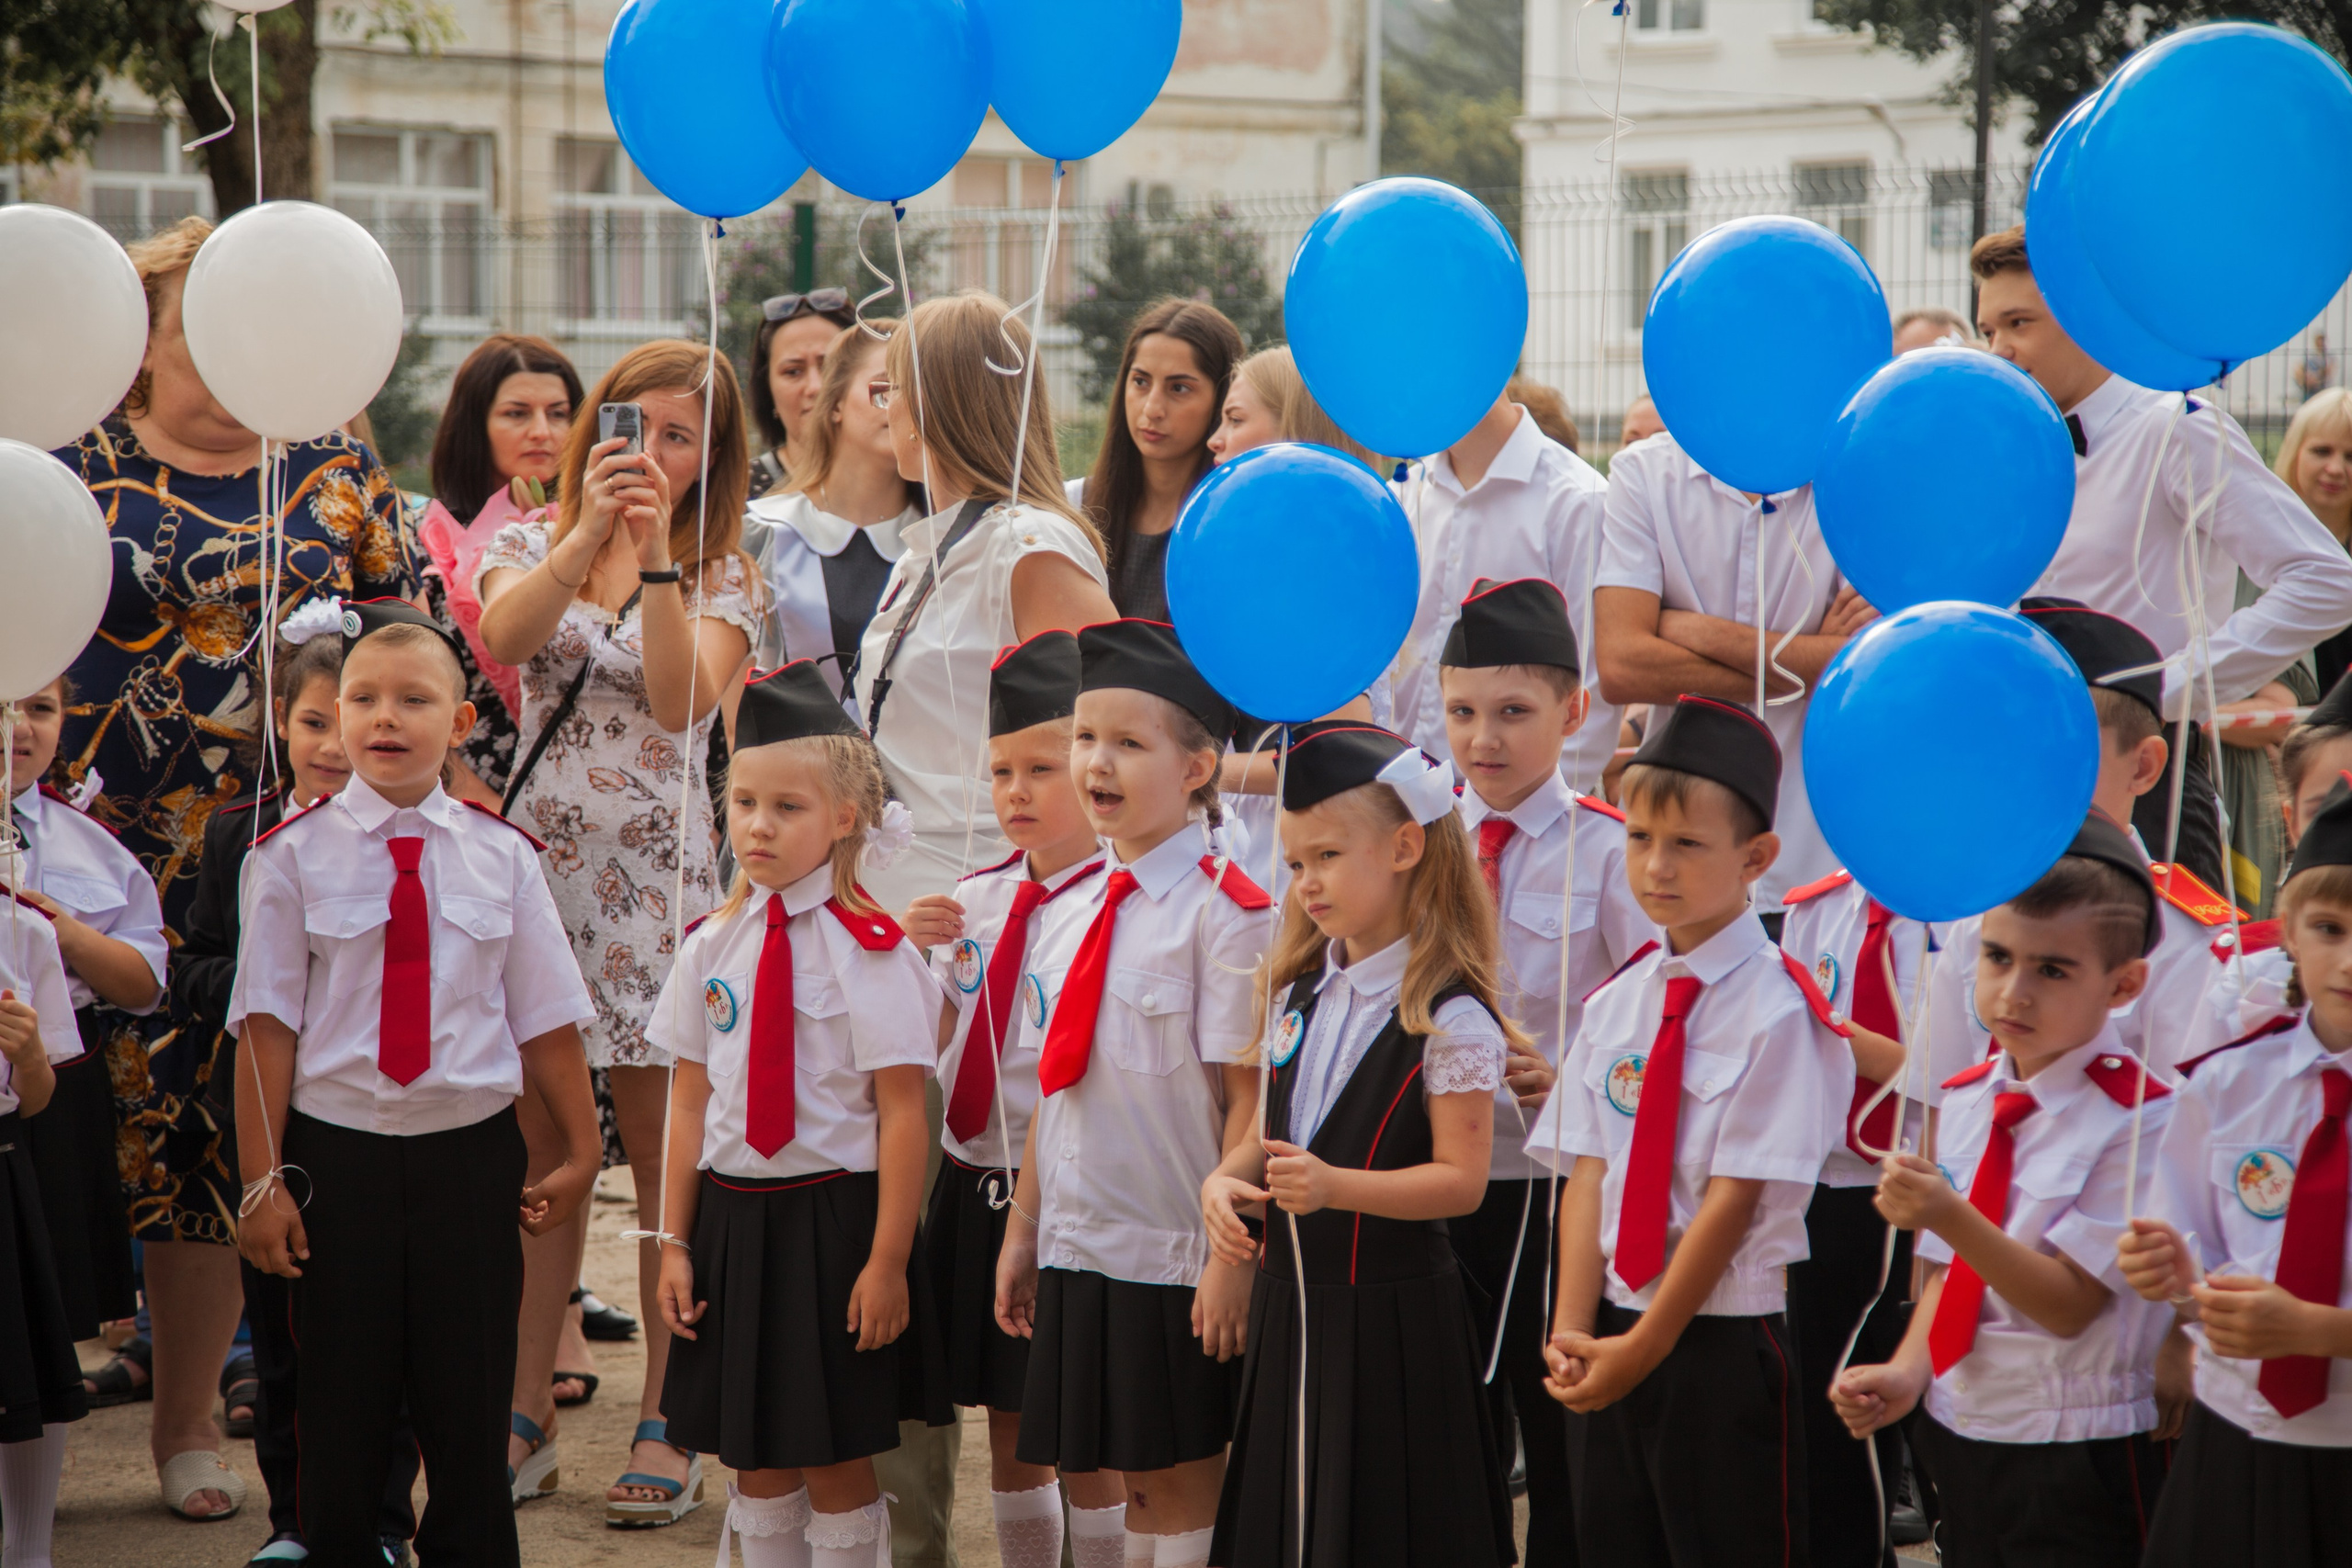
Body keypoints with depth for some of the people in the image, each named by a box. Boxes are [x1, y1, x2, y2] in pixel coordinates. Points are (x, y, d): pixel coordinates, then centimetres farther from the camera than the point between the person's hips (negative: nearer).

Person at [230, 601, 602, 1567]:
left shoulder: (500, 857, 1)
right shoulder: (295, 855, -3)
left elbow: (546, 1020, 7)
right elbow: (267, 1026, -3)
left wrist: (580, 1154, 13)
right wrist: (261, 1182, -5)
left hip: (471, 1156, 1)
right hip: (336, 1154, -1)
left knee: (471, 1415, 6)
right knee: (340, 1421, 6)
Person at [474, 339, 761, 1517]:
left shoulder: (721, 577, 5)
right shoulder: (531, 542, 10)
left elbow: (684, 702, -13)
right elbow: (505, 637, -12)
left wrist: (657, 555, -18)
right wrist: (590, 532, -21)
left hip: (655, 874, -2)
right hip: (538, 857, 2)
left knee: (664, 1150, -2)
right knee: (538, 1148, 6)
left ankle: (664, 1419, 6)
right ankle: (528, 1411, 14)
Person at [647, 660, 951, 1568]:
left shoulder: (870, 949, -11)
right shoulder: (712, 946, 5)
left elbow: (902, 1113, -11)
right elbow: (691, 1102, 9)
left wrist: (888, 1261, -14)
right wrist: (675, 1242, 7)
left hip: (832, 1214, -5)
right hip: (732, 1212, 5)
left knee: (835, 1460, 3)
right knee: (754, 1459, 12)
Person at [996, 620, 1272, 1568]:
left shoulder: (1224, 912, -12)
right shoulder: (1082, 908, 9)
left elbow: (1247, 1100, -13)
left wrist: (1232, 1256, -16)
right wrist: (1022, 1231, 15)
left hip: (1176, 1258, -6)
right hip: (1079, 1247, 6)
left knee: (1183, 1485, 1)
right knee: (1130, 1480, 12)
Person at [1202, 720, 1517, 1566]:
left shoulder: (1450, 1015, -14)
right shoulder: (1300, 992, 8)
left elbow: (1461, 1179, -16)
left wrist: (1335, 1185, -28)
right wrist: (1226, 1178, -5)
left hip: (1392, 1314, -7)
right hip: (1289, 1300, 7)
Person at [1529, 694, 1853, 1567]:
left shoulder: (1777, 1012, -12)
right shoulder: (1616, 1003, 7)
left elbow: (1737, 1197, -15)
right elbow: (1586, 1175, 3)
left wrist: (1644, 1347, -14)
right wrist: (1573, 1331, -8)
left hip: (1723, 1340, -6)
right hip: (1613, 1335, 6)